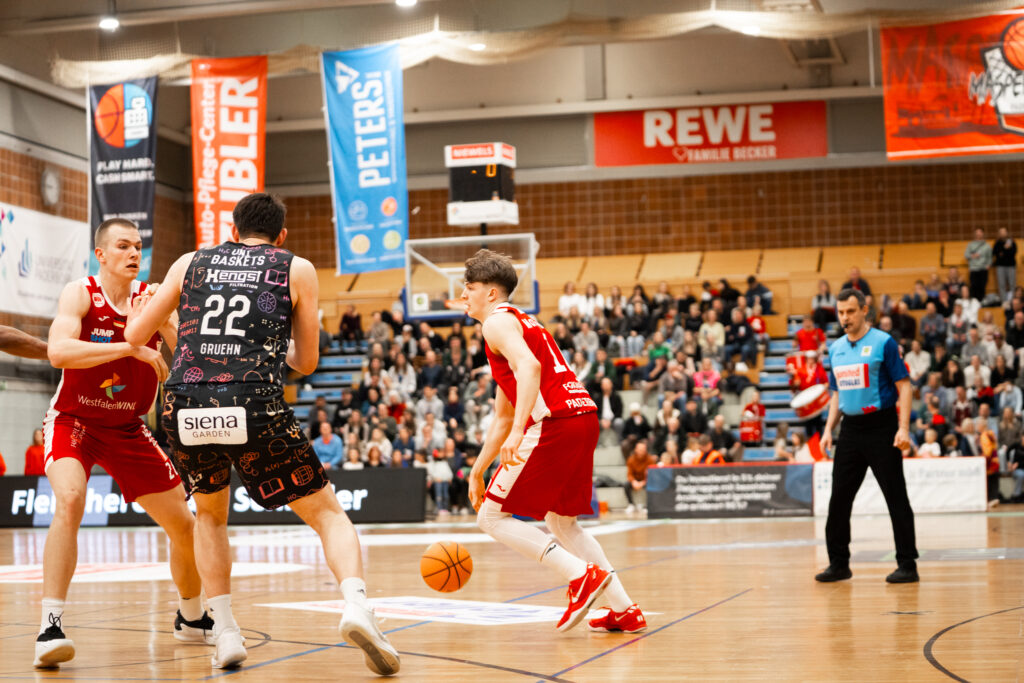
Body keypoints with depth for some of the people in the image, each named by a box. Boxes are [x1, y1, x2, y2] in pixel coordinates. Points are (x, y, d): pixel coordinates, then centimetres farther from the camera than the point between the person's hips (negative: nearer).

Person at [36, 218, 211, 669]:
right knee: (69, 500, -33)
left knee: (183, 524, 6)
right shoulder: (80, 294, -15)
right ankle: (51, 625, -32)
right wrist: (130, 348, -40)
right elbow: (58, 351, -33)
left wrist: (155, 321, -30)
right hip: (73, 421, -4)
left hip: (127, 428, 4)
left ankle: (191, 618, 32)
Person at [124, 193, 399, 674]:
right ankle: (357, 607, -16)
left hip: (184, 407, 3)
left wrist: (139, 313, 48)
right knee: (327, 513, 10)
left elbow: (134, 336, 24)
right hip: (255, 407, -3)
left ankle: (226, 634, 19)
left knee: (210, 514, 29)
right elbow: (306, 362, 18)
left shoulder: (191, 263, 20)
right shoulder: (296, 270, 15)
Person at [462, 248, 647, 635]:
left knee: (493, 517, -2)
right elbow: (503, 416, 34)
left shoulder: (497, 322, 1)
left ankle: (582, 574, -14)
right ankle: (624, 610, 16)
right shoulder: (520, 323, 30)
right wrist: (477, 471, 36)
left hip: (554, 423, -10)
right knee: (561, 523, 23)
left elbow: (528, 367, -21)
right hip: (584, 417, 10)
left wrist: (518, 431, -30)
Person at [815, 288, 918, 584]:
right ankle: (839, 563, 15)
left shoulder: (883, 342, -6)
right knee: (839, 498, 6)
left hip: (880, 427, -6)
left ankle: (907, 565, 3)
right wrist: (829, 429, 10)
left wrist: (903, 428, -17)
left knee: (896, 498, -2)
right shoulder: (836, 348, 12)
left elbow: (903, 385, -8)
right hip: (851, 429, 6)